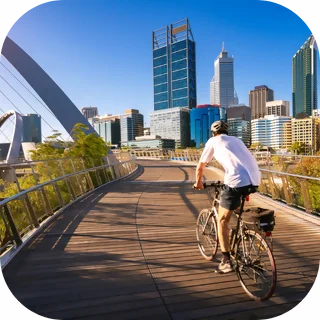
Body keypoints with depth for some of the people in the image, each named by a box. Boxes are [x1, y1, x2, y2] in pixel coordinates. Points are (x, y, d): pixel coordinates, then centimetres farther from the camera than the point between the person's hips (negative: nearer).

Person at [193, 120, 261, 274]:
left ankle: (226, 261, 12)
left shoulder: (213, 141, 14)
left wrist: (198, 182, 37)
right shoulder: (236, 140, 29)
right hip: (255, 180, 6)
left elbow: (200, 167, 19)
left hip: (237, 182, -6)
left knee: (222, 220, 10)